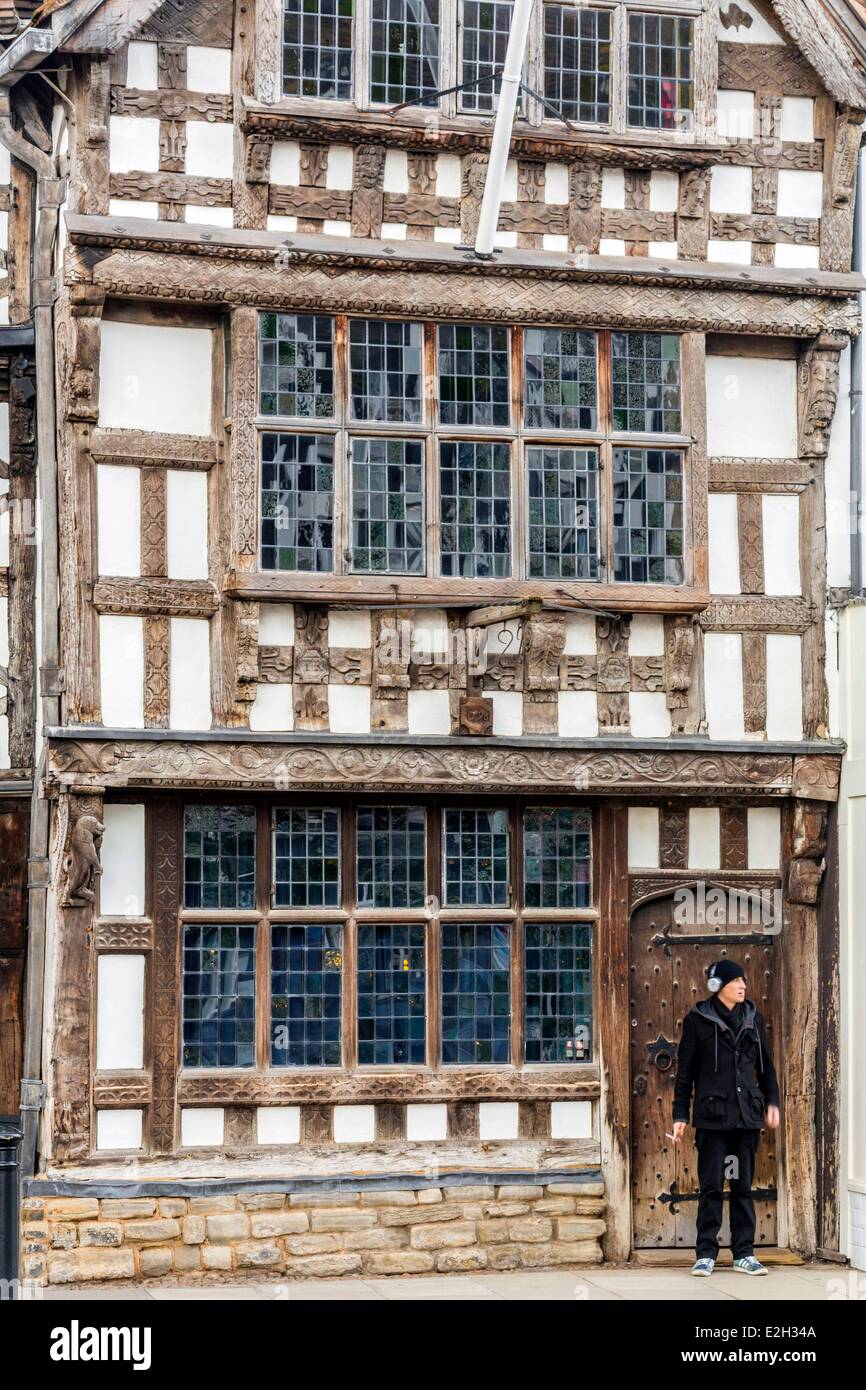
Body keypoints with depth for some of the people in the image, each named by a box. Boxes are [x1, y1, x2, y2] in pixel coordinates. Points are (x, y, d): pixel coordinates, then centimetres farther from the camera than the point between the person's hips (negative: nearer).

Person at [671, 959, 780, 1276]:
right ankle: (706, 1254, 5)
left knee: (743, 1186, 6)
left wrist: (772, 1101, 9)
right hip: (712, 1115, -3)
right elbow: (685, 1070, 0)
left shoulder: (752, 1018, 11)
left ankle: (744, 1254, 11)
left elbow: (765, 1064, 19)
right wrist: (680, 1114, -2)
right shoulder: (698, 1019, -1)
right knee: (711, 1186, -1)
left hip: (746, 1115, 4)